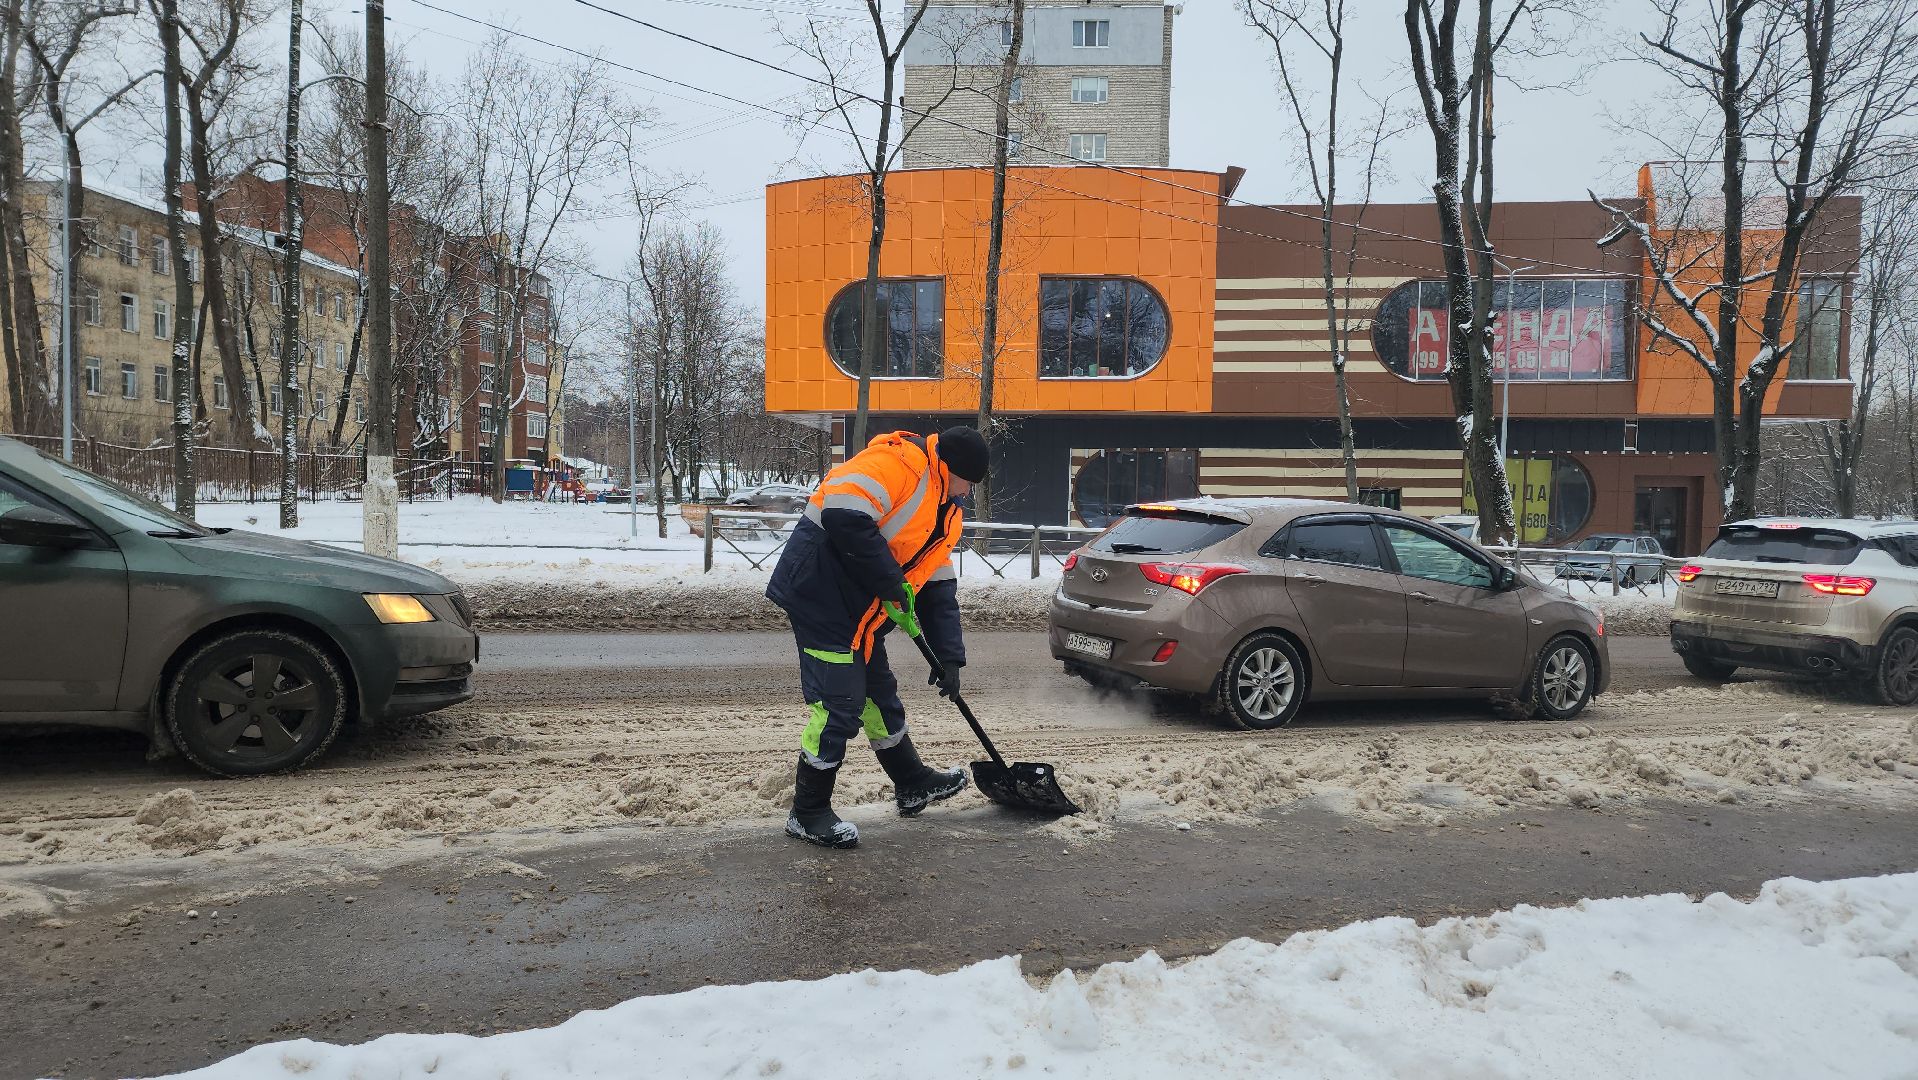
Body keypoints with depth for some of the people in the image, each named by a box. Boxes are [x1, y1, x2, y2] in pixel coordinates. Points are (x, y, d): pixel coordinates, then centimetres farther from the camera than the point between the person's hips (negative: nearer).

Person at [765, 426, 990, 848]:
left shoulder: (945, 513, 16)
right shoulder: (899, 461, -16)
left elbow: (939, 588, 17)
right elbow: (844, 516, -29)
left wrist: (949, 656, 11)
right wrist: (892, 584, -21)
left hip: (860, 613, 10)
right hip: (821, 590, -10)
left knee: (879, 694, 21)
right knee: (839, 705, -8)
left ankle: (912, 784, 38)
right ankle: (808, 813, 7)